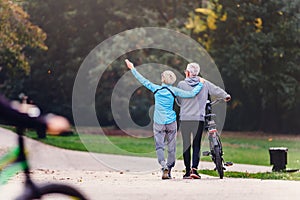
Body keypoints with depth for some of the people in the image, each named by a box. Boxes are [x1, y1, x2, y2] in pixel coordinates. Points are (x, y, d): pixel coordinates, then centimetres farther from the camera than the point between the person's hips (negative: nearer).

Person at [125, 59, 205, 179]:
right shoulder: (174, 91, -5)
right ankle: (169, 169, 13)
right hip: (171, 122, 0)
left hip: (158, 123, 0)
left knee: (159, 146, -1)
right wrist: (200, 84, 5)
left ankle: (164, 166, -23)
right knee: (171, 147, 10)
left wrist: (132, 69, 15)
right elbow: (191, 94, -8)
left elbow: (143, 81, 6)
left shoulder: (156, 89, -2)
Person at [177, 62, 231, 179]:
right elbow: (216, 90, 11)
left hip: (185, 118, 0)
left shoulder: (181, 84, -1)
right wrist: (225, 96, 29)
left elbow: (179, 101, 8)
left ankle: (187, 171, 7)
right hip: (199, 119, 0)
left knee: (186, 145, 7)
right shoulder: (204, 83, 1)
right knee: (196, 145, 4)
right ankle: (194, 168, -11)